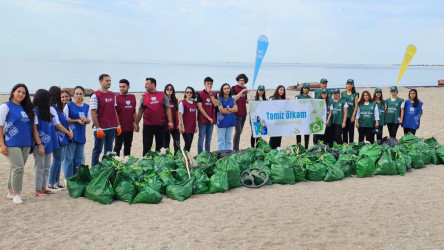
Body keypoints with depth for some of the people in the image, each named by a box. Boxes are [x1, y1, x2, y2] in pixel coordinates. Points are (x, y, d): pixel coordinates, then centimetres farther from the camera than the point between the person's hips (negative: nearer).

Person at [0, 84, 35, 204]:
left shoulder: (26, 108, 15)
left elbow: (32, 128, 18)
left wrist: (39, 143, 12)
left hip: (26, 144, 6)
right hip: (12, 144, -6)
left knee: (15, 168, 12)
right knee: (18, 168, -11)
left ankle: (10, 192, 21)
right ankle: (16, 194, -2)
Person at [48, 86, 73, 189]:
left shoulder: (58, 108, 16)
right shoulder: (51, 108, -13)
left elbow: (65, 121, 16)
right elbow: (57, 124, -16)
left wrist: (70, 130, 0)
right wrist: (68, 132, -7)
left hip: (63, 138, 9)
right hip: (57, 137, -9)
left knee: (60, 160, 11)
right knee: (57, 160, -5)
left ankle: (57, 181, 18)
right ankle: (51, 183, 4)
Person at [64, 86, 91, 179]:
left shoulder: (86, 107, 12)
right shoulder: (69, 105, -2)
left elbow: (89, 120, 13)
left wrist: (85, 119, -9)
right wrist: (77, 120, -15)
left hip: (81, 135, 5)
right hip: (71, 135, -5)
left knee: (80, 158, 9)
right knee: (69, 158, -4)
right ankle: (68, 178, 5)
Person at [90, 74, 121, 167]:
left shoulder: (112, 95, 11)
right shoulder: (95, 96, -8)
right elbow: (93, 113, -11)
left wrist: (118, 125, 12)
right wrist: (98, 128, -16)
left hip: (112, 128, 6)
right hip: (100, 129, -6)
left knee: (108, 151, 12)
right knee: (97, 150, 2)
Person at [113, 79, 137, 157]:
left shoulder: (132, 97, 9)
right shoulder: (116, 97, -7)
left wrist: (134, 122, 12)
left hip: (130, 127, 5)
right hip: (120, 127, -5)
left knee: (128, 146, 14)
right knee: (118, 146, -1)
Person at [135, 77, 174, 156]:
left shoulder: (162, 95, 6)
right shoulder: (144, 97, 8)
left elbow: (168, 109, 3)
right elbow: (140, 111, 9)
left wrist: (170, 121, -7)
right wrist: (136, 123, 7)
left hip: (161, 125, 0)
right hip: (148, 125, 0)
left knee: (160, 145, 9)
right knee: (147, 146, 4)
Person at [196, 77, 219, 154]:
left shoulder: (213, 94, 10)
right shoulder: (200, 94, -3)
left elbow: (215, 104, -6)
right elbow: (200, 107, -9)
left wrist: (210, 94, -12)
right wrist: (208, 117, -10)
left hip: (211, 120, 5)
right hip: (202, 120, -5)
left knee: (209, 139, 10)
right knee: (201, 139, -3)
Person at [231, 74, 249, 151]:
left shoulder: (245, 89, 14)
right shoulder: (234, 88, -5)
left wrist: (248, 101, 3)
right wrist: (242, 92, -24)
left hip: (243, 113, 7)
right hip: (237, 113, -7)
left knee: (240, 131, 9)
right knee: (238, 131, -11)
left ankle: (236, 148, 14)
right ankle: (235, 149, -6)